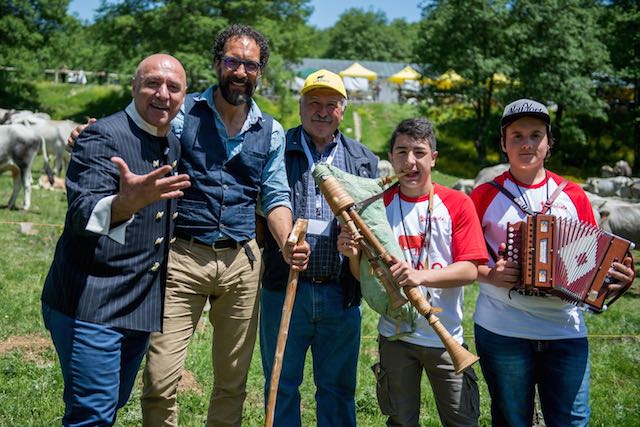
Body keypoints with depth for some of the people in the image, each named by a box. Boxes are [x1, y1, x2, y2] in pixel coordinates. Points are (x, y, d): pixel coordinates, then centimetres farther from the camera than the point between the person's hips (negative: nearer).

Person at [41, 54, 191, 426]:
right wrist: (127, 202, -50)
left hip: (143, 307, 8)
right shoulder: (103, 137, -14)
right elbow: (83, 214, -31)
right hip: (90, 304, -8)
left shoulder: (174, 145, 10)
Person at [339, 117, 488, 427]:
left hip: (446, 336, -1)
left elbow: (470, 270, -12)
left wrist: (422, 276, -28)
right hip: (395, 334, 2)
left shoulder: (458, 204, -4)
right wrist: (354, 256, -19)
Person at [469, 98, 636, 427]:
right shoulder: (485, 196, 0)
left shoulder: (573, 196, 7)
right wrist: (489, 275, -16)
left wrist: (617, 277, -8)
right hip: (502, 332, -2)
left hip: (566, 331, 2)